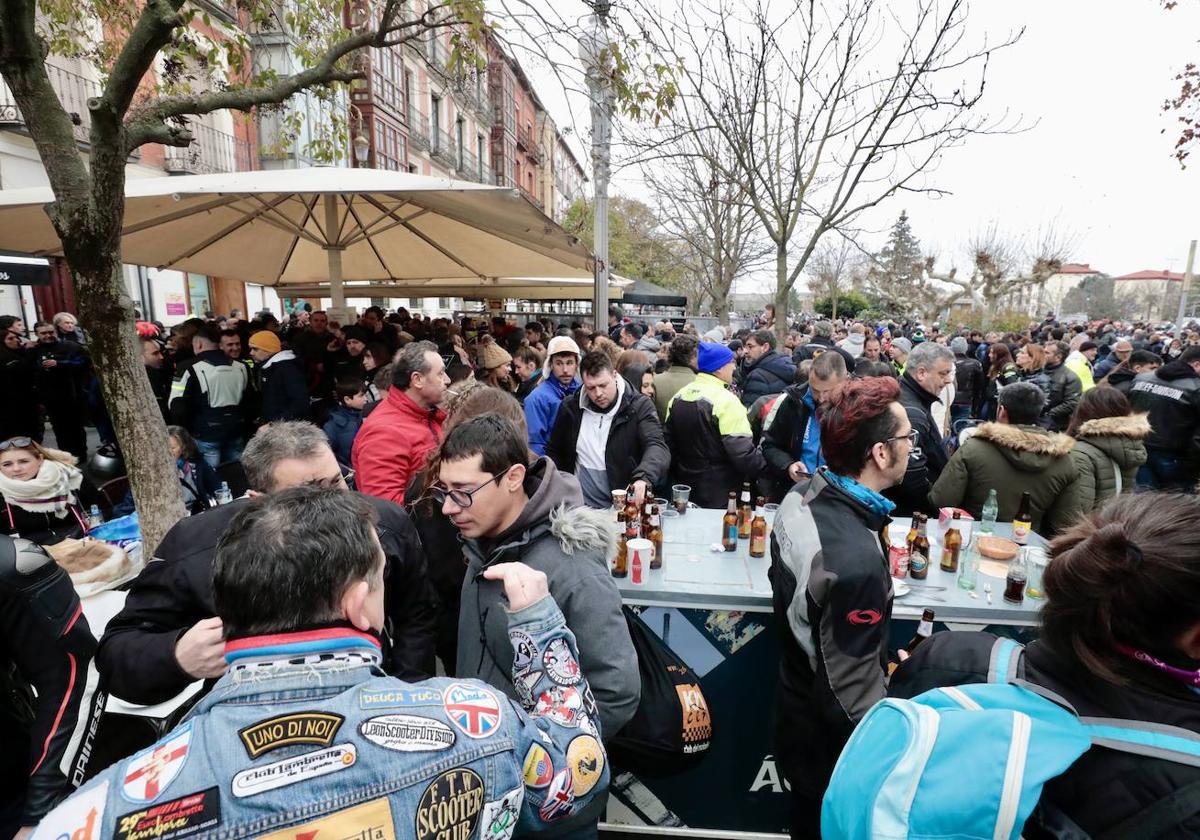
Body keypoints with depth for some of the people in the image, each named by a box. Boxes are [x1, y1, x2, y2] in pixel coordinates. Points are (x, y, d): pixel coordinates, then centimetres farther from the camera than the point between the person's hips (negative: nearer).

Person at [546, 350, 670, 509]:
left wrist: (644, 478, -37)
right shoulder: (570, 407, 5)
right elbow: (554, 452, 16)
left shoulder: (640, 407, -5)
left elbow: (657, 447, -18)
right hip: (579, 509, 1)